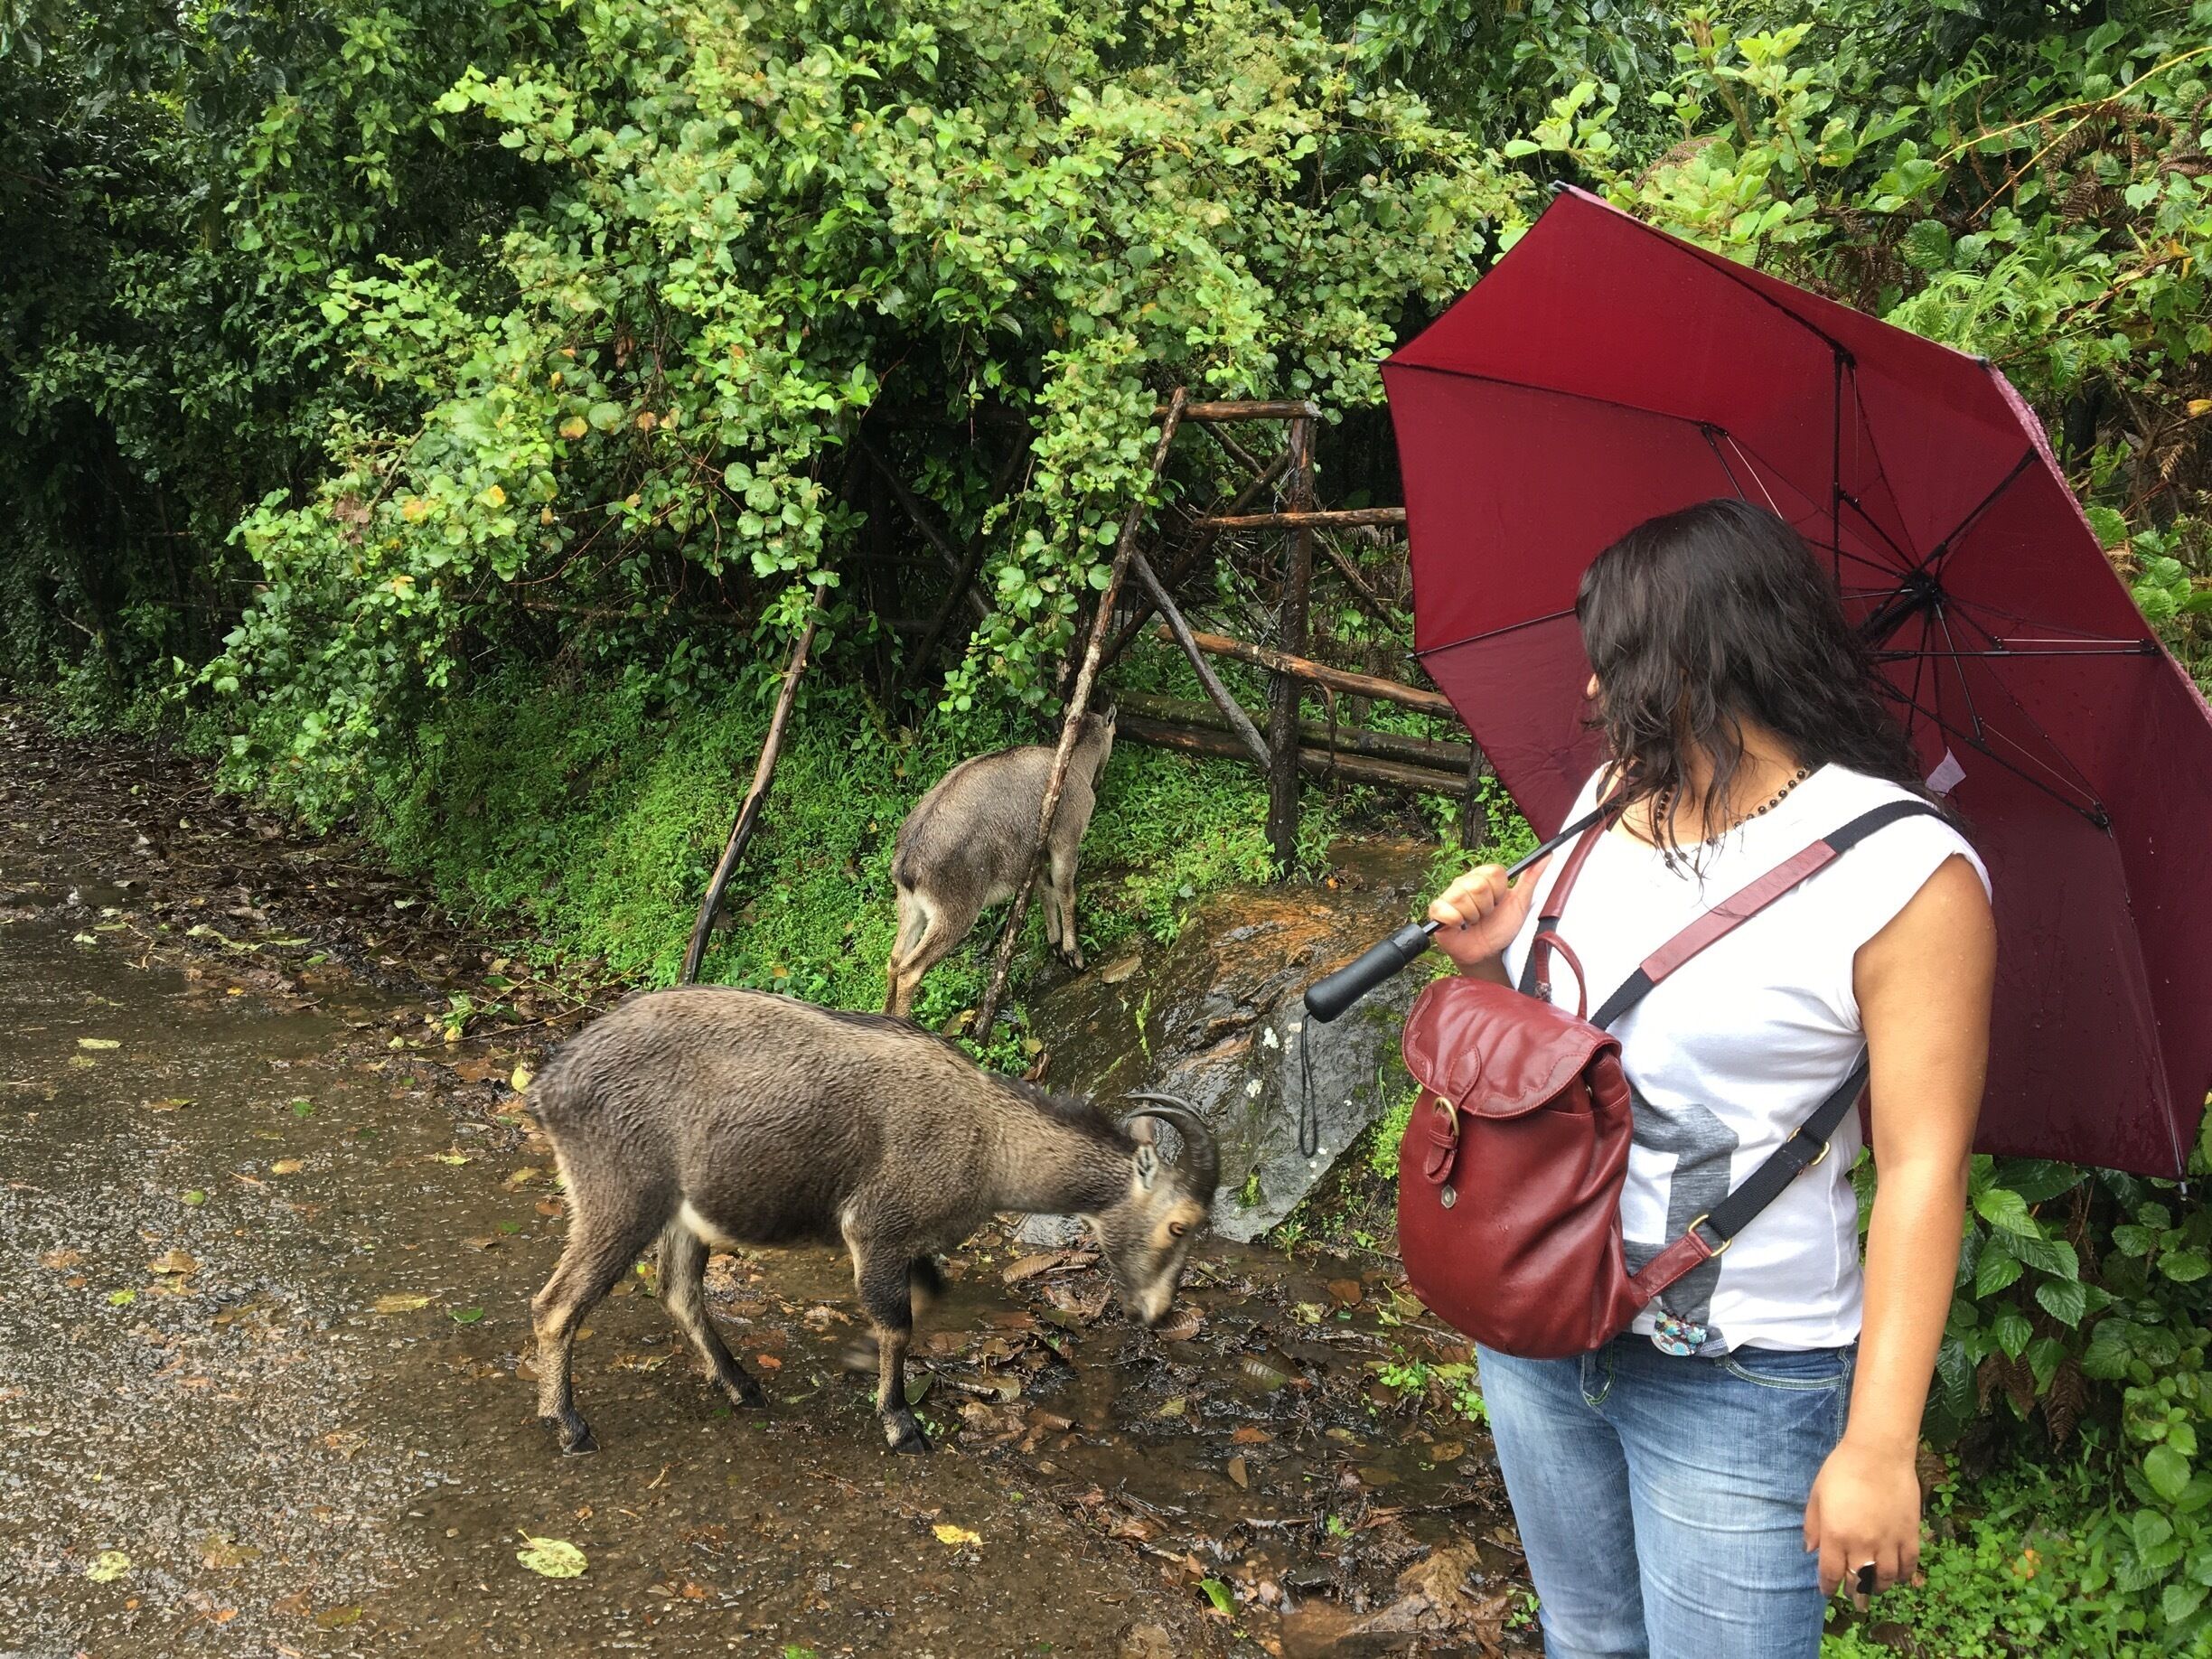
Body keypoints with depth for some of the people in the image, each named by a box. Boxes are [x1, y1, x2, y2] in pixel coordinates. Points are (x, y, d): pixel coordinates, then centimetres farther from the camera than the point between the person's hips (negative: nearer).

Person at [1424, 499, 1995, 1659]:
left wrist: (1879, 1445, -20)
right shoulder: (1614, 796, 4)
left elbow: (1923, 1167, -18)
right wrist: (1494, 953, -5)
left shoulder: (1904, 872, -18)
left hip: (1739, 1378, -6)